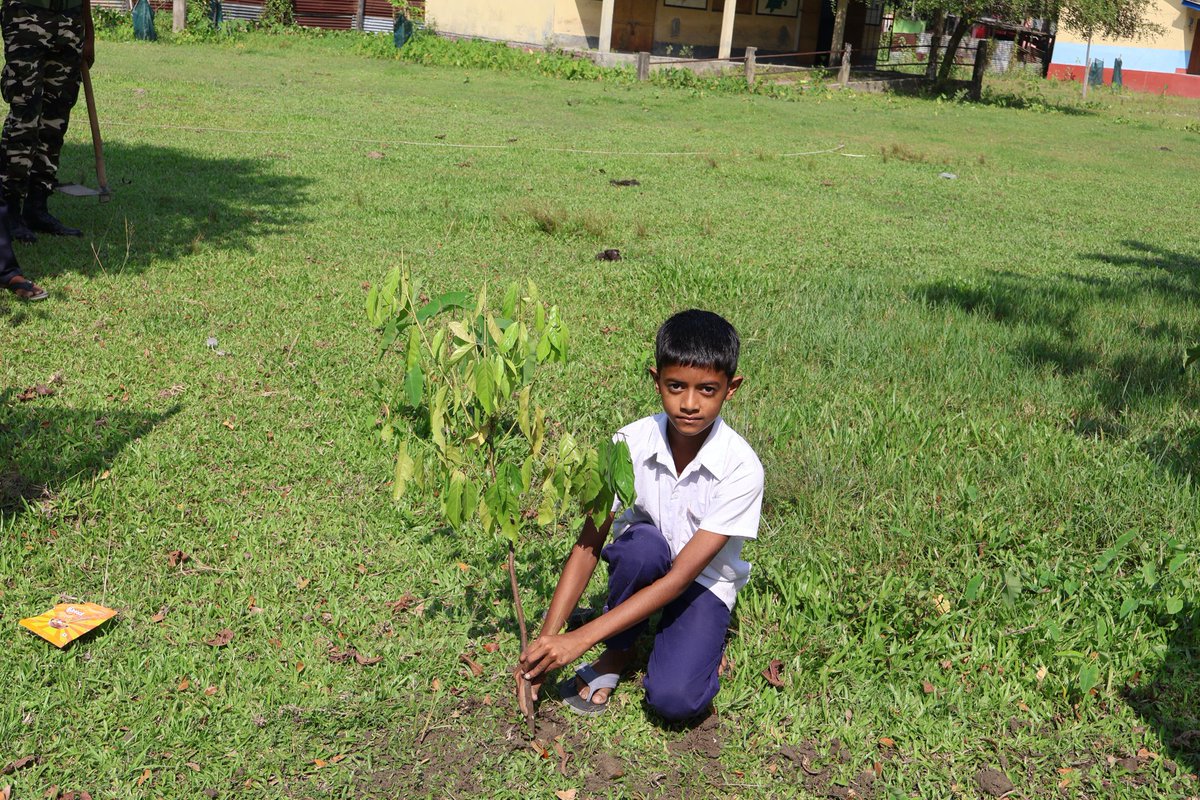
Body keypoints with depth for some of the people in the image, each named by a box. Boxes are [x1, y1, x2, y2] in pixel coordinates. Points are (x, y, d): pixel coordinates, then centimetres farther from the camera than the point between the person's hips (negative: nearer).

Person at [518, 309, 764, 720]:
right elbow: (589, 542, -19)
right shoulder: (631, 443, -21)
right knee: (642, 543, -35)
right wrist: (547, 640, -28)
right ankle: (616, 654, -9)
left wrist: (579, 639, -33)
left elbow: (680, 577, -29)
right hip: (641, 567, 3)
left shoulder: (741, 467, -28)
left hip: (703, 581, -2)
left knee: (674, 699, -27)